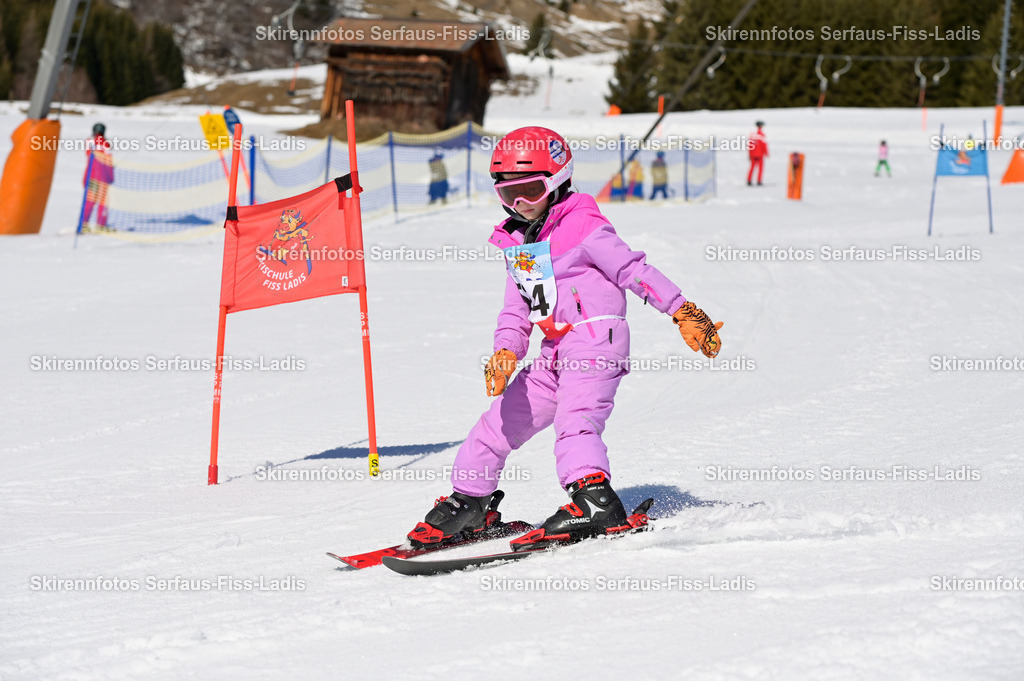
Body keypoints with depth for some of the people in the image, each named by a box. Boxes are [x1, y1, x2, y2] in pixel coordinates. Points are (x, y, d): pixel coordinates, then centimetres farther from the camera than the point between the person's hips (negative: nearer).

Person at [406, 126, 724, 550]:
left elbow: (635, 271, -10)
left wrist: (684, 312, -16)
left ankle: (594, 502, -44)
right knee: (501, 421, 11)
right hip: (556, 352, 8)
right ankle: (469, 503, 25)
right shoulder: (515, 243, 15)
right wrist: (506, 352, 0)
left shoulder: (582, 228, -8)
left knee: (575, 417, -29)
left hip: (596, 339, -8)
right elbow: (516, 308, 18)